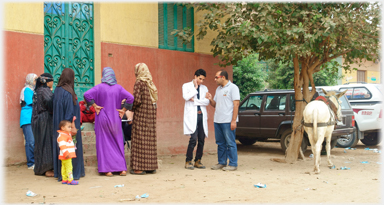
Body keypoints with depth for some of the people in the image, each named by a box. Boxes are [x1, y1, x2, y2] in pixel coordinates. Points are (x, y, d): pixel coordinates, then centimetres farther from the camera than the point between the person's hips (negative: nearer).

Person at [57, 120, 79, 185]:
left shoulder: (68, 134, 17)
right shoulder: (62, 136, -16)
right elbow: (62, 146, -26)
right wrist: (66, 153, -33)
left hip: (69, 155, 10)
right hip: (66, 156, -10)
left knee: (64, 167, 15)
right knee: (69, 167, -9)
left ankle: (64, 180, 21)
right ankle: (70, 180, -7)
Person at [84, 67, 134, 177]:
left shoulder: (100, 87, -6)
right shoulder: (118, 87, 1)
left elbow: (86, 94, -20)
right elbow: (130, 98, -9)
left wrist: (94, 105, -10)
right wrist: (123, 110, -2)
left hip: (103, 118, -2)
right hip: (115, 118, 2)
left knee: (105, 143, 3)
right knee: (118, 143, 9)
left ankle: (108, 169, 2)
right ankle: (122, 168, 8)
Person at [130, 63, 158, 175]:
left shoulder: (139, 82, -11)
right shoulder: (151, 83, 11)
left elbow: (137, 100, -17)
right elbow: (154, 99, 12)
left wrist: (131, 108, -2)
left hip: (141, 114, -7)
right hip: (151, 114, 7)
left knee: (140, 139, -2)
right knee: (150, 139, 10)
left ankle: (139, 167, 0)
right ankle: (151, 166, 15)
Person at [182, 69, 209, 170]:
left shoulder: (204, 88, 15)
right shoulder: (186, 86, 5)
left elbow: (207, 101, 1)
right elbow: (186, 97, -13)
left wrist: (194, 100, -8)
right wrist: (195, 88, -5)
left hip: (202, 116, 4)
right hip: (192, 116, -4)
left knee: (201, 140, 3)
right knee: (193, 139, -13)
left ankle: (198, 161, 14)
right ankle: (188, 161, -2)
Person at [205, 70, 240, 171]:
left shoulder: (233, 88, -5)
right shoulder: (218, 89, 17)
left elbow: (236, 105, -11)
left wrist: (233, 121, -16)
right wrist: (210, 99, -1)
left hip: (228, 121, -7)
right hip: (217, 121, 7)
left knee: (230, 143, -3)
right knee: (220, 143, 11)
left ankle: (233, 164, 2)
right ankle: (221, 163, 18)